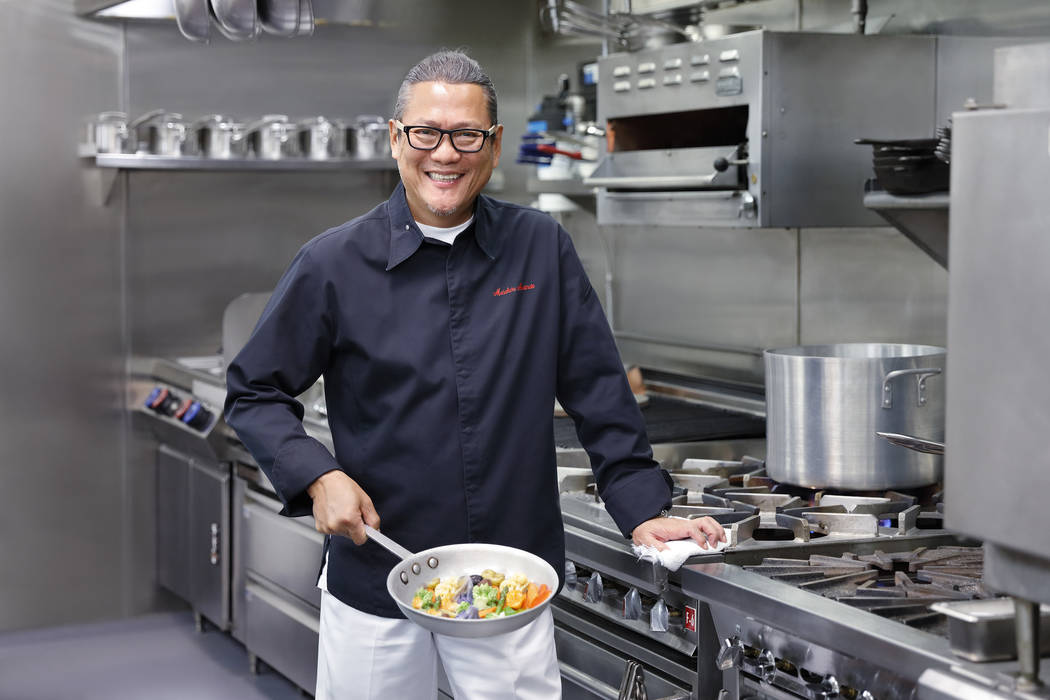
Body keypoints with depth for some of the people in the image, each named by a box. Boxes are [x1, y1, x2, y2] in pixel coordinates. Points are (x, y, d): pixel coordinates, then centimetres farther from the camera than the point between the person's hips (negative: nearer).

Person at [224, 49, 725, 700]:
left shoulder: (542, 248, 0)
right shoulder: (334, 263, -4)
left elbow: (599, 394, 5)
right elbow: (254, 391, 3)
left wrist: (643, 510, 0)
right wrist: (316, 477, -11)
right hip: (374, 589, -1)